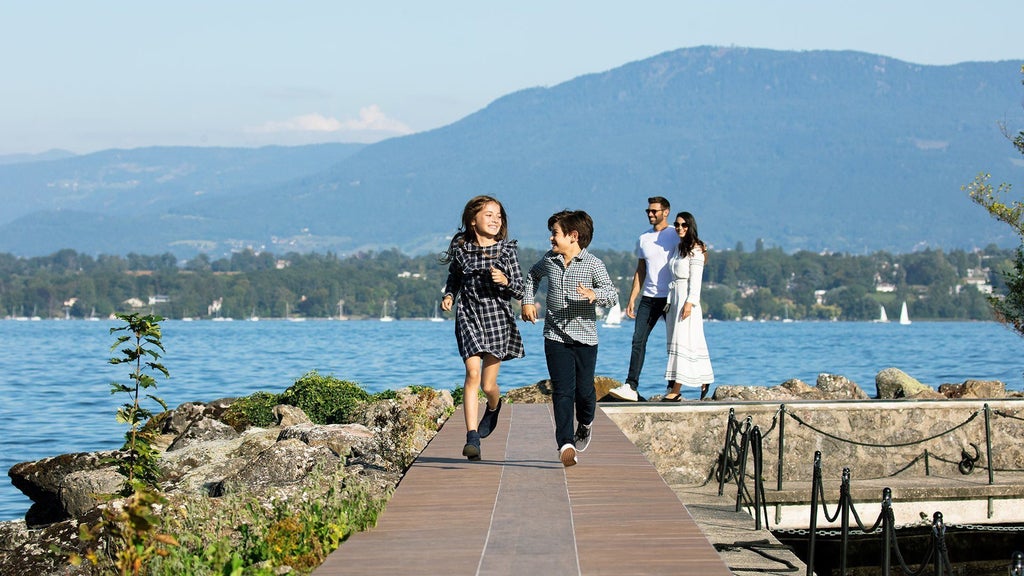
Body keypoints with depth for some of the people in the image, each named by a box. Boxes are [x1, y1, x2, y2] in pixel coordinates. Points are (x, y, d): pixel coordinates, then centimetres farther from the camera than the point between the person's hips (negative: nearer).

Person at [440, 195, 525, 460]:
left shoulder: (506, 250, -2)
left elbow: (520, 291, 0)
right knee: (472, 374, -16)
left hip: (498, 318, 0)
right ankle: (472, 437, -16)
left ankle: (494, 407, 42)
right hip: (469, 317, 0)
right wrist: (448, 295, 1)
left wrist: (505, 281, -20)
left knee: (488, 385, 4)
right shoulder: (461, 249, 1)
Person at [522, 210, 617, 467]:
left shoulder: (593, 264, -6)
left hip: (585, 337, -2)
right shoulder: (549, 260, 6)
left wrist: (594, 294, -31)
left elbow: (612, 295, -12)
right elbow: (532, 276, 28)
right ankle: (566, 444, -15)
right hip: (556, 337, 2)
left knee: (584, 390, 5)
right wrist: (527, 301, 16)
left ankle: (585, 423, 38)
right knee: (562, 391, -10)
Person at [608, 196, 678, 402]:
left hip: (671, 297, -4)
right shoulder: (643, 239, 15)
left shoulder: (677, 236, -1)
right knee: (638, 340, -6)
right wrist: (632, 299, 13)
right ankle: (631, 386, -10)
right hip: (648, 297, 4)